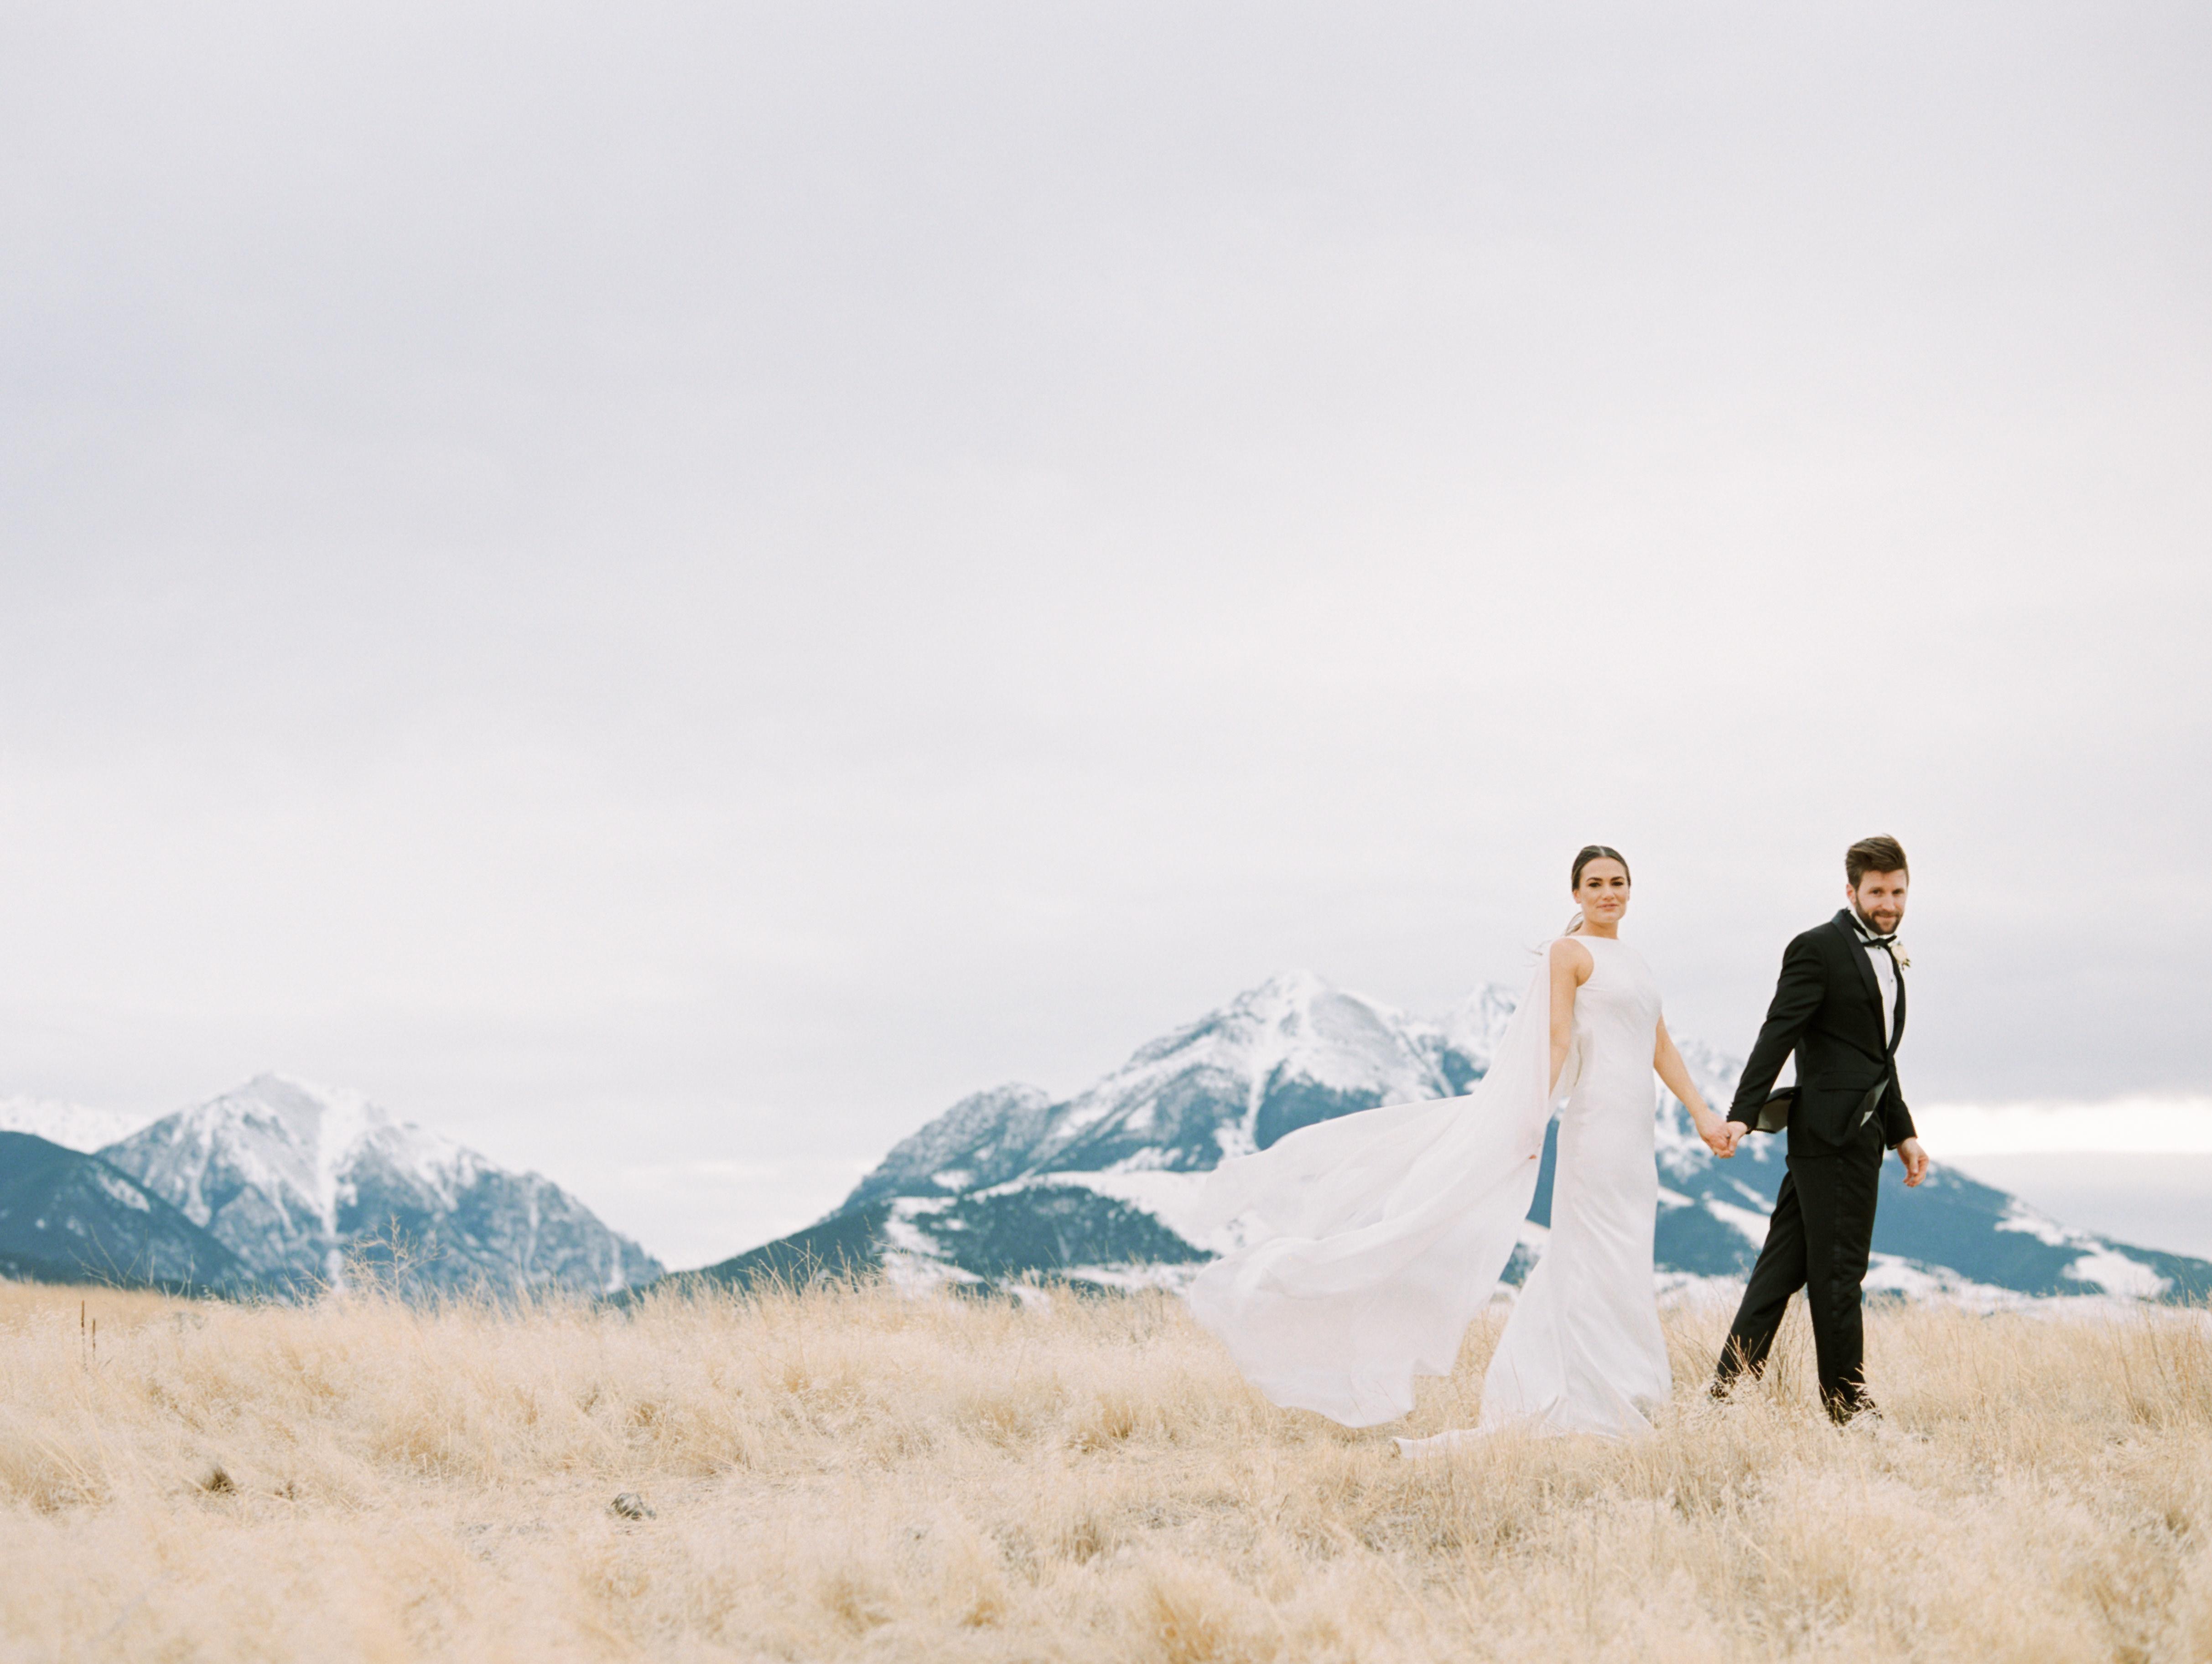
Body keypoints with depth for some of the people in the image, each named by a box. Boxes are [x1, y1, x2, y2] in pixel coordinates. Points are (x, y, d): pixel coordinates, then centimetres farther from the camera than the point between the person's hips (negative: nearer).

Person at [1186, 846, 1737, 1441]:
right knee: (1605, 1263, -5)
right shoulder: (1570, 952, -4)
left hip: (1633, 1130, 8)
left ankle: (1523, 1403, 13)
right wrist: (1535, 1118, -20)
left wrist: (1703, 1115, 13)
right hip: (1598, 1119, -8)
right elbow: (1554, 1040, -12)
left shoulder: (1630, 961, 20)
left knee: (1575, 1268, 8)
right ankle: (1603, 1410, 1)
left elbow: (1662, 1049, 19)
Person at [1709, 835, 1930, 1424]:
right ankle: (1848, 1407, 5)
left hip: (1860, 1134, 9)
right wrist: (1742, 1114, -23)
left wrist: (1903, 1134, 24)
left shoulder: (1888, 958, 19)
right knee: (1838, 1272, -2)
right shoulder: (1818, 948, -8)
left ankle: (1729, 1390, 12)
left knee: (1785, 1264, 9)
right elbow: (1777, 1037, -16)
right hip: (1830, 1132, -9)